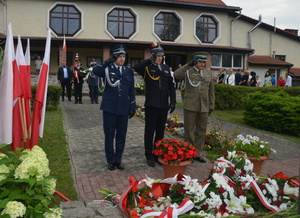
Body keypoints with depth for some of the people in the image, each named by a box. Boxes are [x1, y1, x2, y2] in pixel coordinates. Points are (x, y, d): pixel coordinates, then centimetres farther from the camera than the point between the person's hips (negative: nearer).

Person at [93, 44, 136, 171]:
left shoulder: (129, 71, 10)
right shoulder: (107, 69, 1)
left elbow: (131, 91, 11)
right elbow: (95, 71, -22)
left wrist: (132, 107, 7)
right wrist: (108, 62, -24)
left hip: (123, 109, 3)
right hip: (109, 108, -3)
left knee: (121, 136, 9)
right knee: (109, 136, 5)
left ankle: (118, 159, 23)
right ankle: (111, 160, 20)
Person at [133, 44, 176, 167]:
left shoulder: (166, 68, 11)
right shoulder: (147, 68, -3)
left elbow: (171, 86, 11)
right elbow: (136, 68, -27)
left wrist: (173, 101, 4)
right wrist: (150, 60, -21)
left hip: (163, 105, 5)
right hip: (151, 105, -4)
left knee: (160, 131, 12)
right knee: (150, 131, 4)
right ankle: (149, 156, 15)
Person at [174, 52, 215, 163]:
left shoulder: (209, 73, 13)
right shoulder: (188, 71, -1)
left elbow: (211, 90, 16)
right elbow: (177, 74, -21)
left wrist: (211, 106, 13)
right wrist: (188, 65, -25)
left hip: (204, 107, 4)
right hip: (190, 106, -4)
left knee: (201, 131, 10)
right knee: (189, 131, 3)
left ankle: (198, 154, 23)